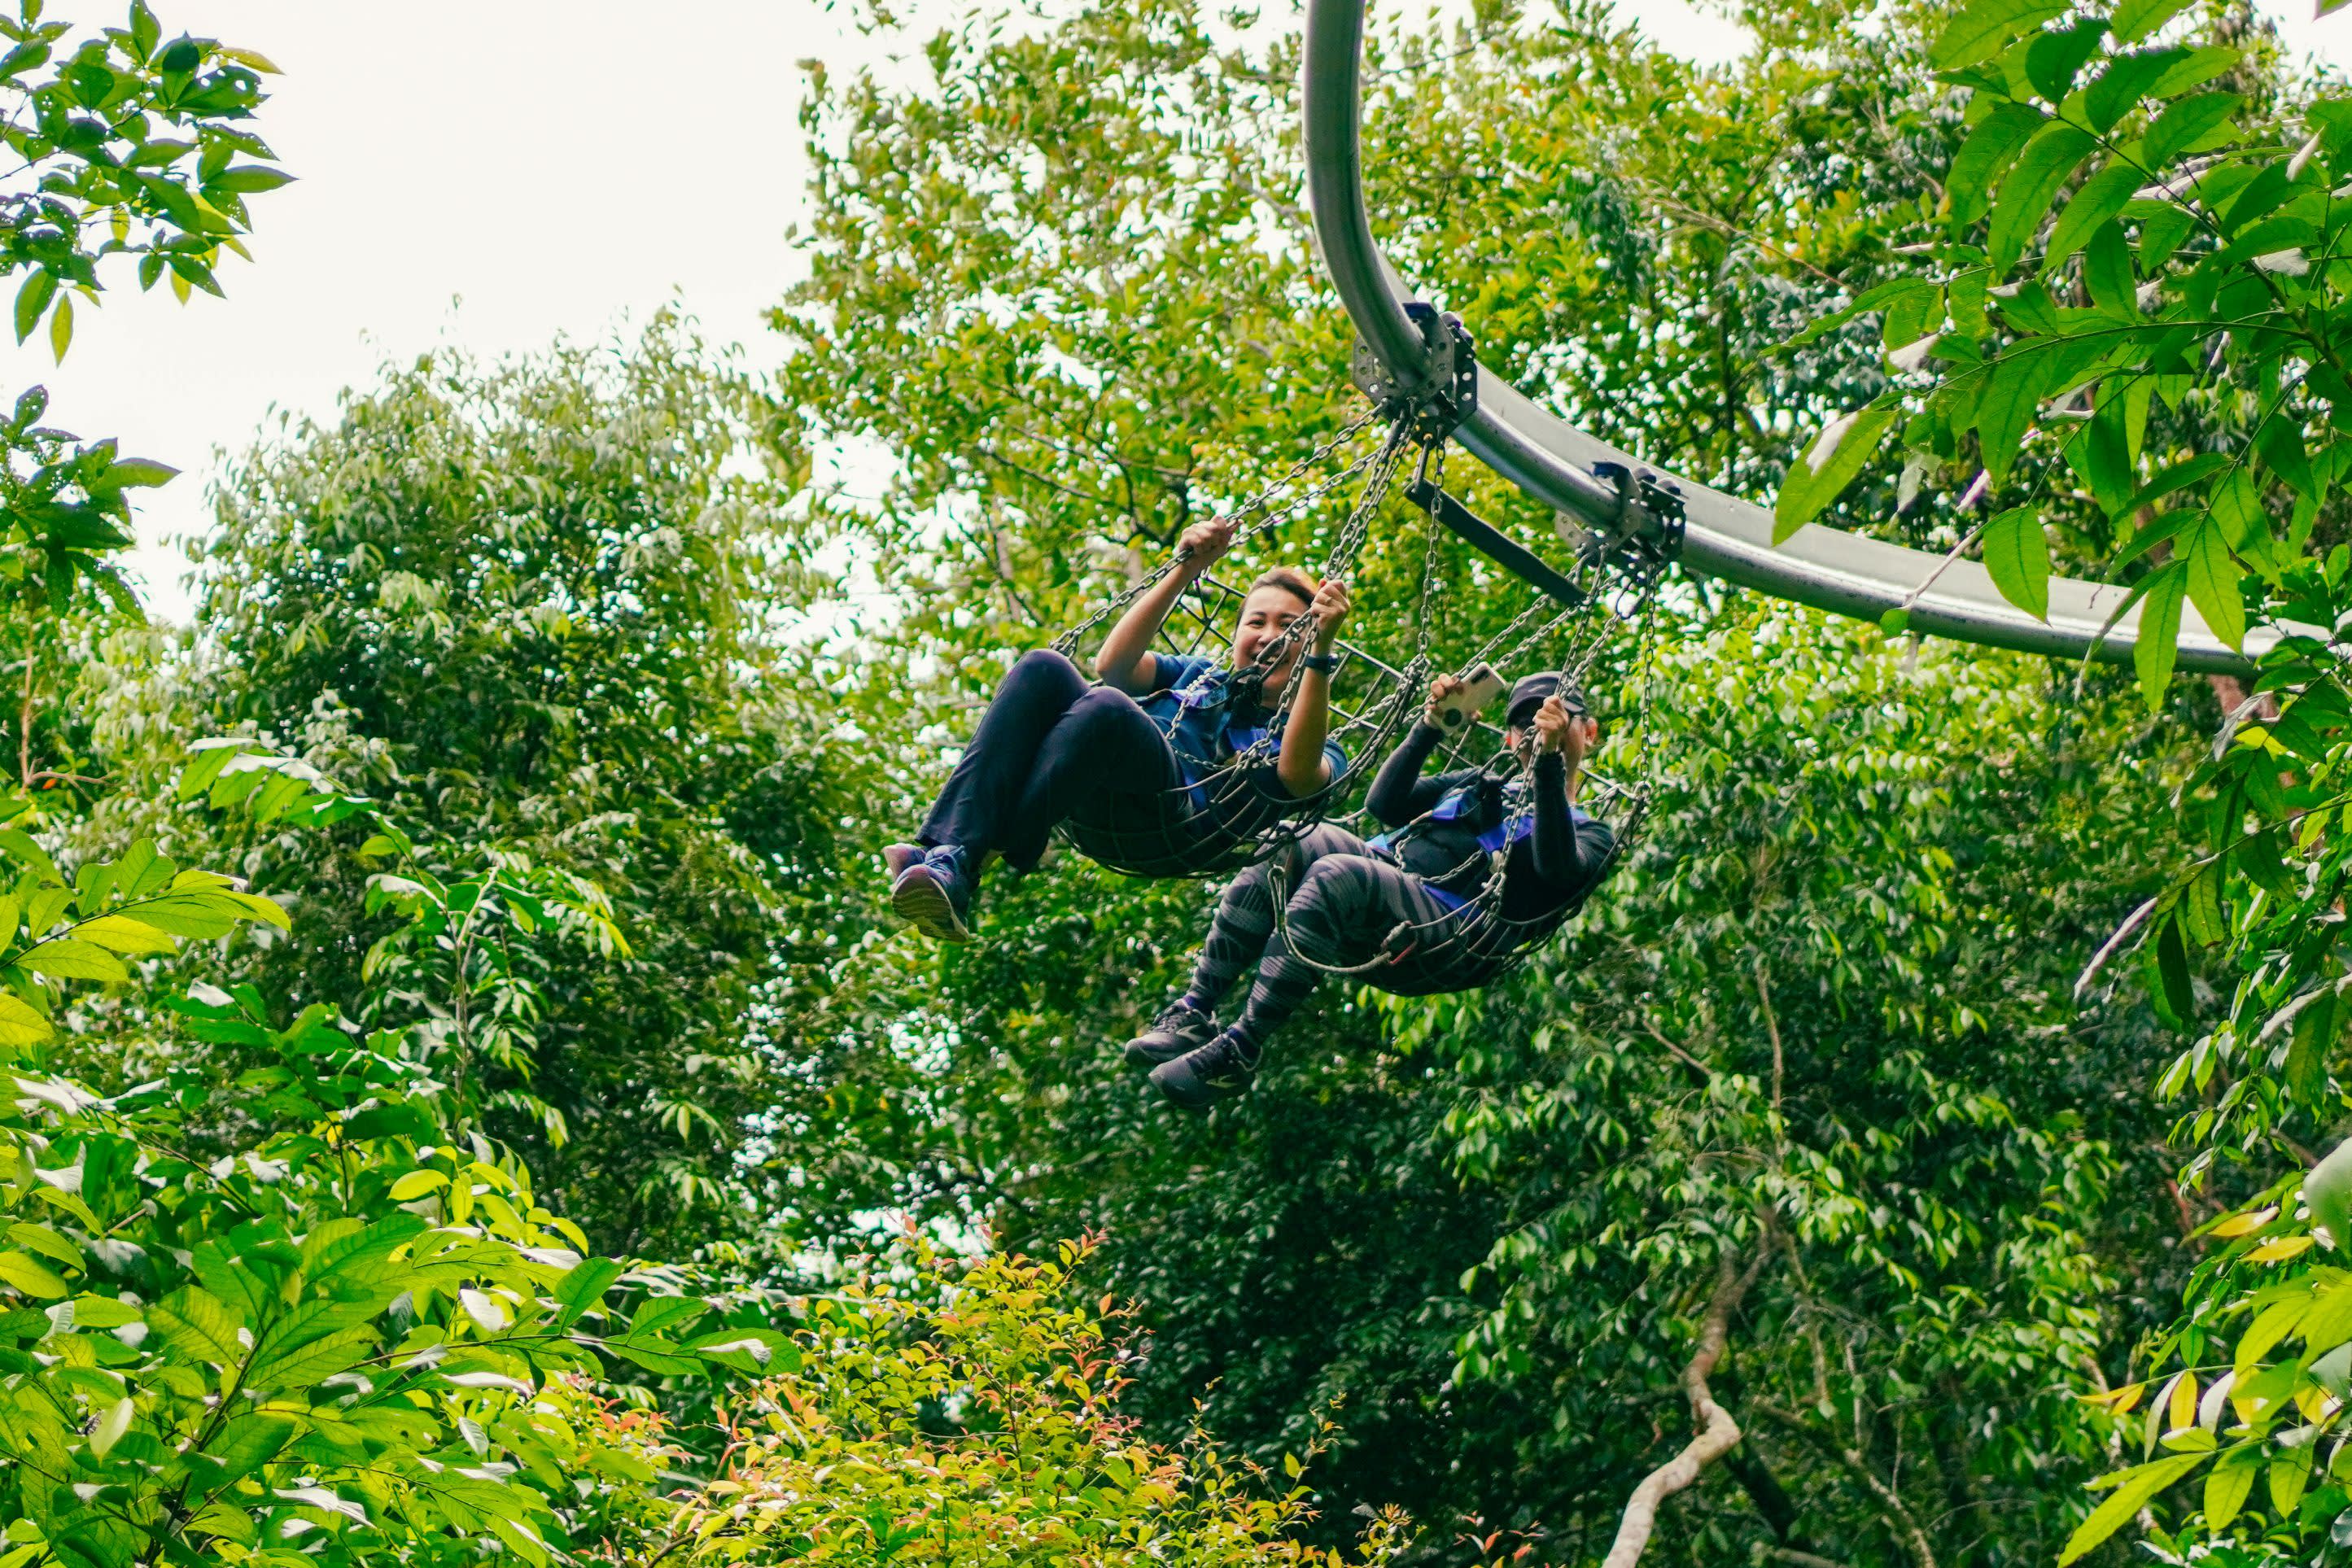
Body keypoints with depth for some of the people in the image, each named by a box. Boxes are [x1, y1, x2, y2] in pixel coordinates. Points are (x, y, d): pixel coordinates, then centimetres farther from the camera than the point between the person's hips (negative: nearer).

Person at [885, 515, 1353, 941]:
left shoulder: (1308, 739, 22)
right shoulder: (1196, 676, 37)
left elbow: (1299, 775, -6)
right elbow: (1113, 664, 15)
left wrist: (1320, 651, -14)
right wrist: (1185, 572, 8)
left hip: (1176, 827, -5)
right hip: (1093, 805, 5)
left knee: (1107, 707, -34)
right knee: (1043, 668, -23)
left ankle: (968, 871, -36)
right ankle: (944, 851, -38)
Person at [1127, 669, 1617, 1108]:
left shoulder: (1590, 833, 15)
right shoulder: (1488, 783, 34)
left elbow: (1557, 869, -11)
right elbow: (1384, 804, 22)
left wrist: (1551, 763, -20)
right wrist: (1430, 727, 11)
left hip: (1447, 945, -7)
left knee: (1337, 874, -35)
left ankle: (1240, 1051, -34)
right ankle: (1193, 1014, -25)